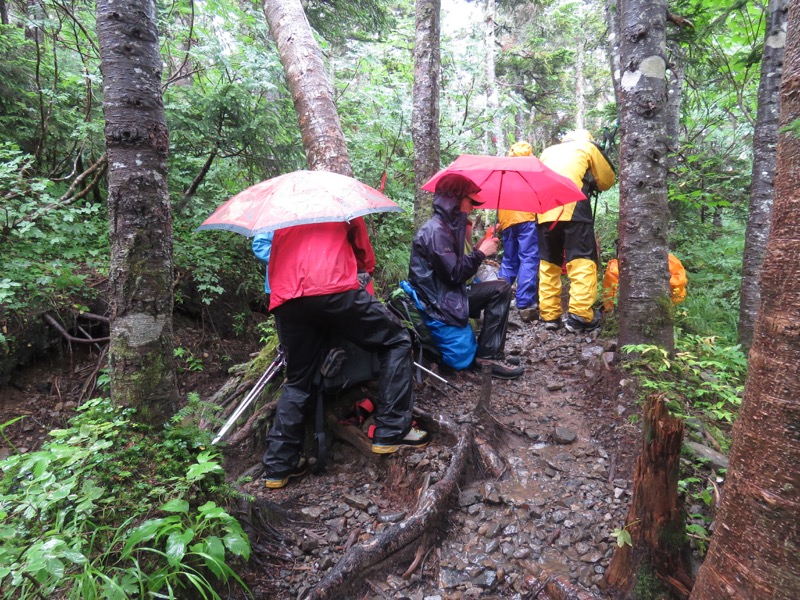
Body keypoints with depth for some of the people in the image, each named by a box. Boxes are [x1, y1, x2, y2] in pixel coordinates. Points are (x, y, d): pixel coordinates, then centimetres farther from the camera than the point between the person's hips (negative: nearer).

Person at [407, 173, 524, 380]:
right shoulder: (436, 230, -20)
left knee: (501, 288, 8)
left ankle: (488, 354, 7)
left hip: (449, 294, 11)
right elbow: (455, 274, -22)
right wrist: (481, 253, -10)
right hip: (437, 303, -10)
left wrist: (478, 250, 5)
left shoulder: (448, 226, 14)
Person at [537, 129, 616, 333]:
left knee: (548, 263, 9)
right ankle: (580, 316, -14)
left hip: (544, 211, 4)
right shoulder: (588, 147, 21)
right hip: (572, 208, -4)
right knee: (582, 260, -4)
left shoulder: (547, 151, 31)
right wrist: (590, 184, 43)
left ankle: (549, 315, 7)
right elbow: (607, 180, 24)